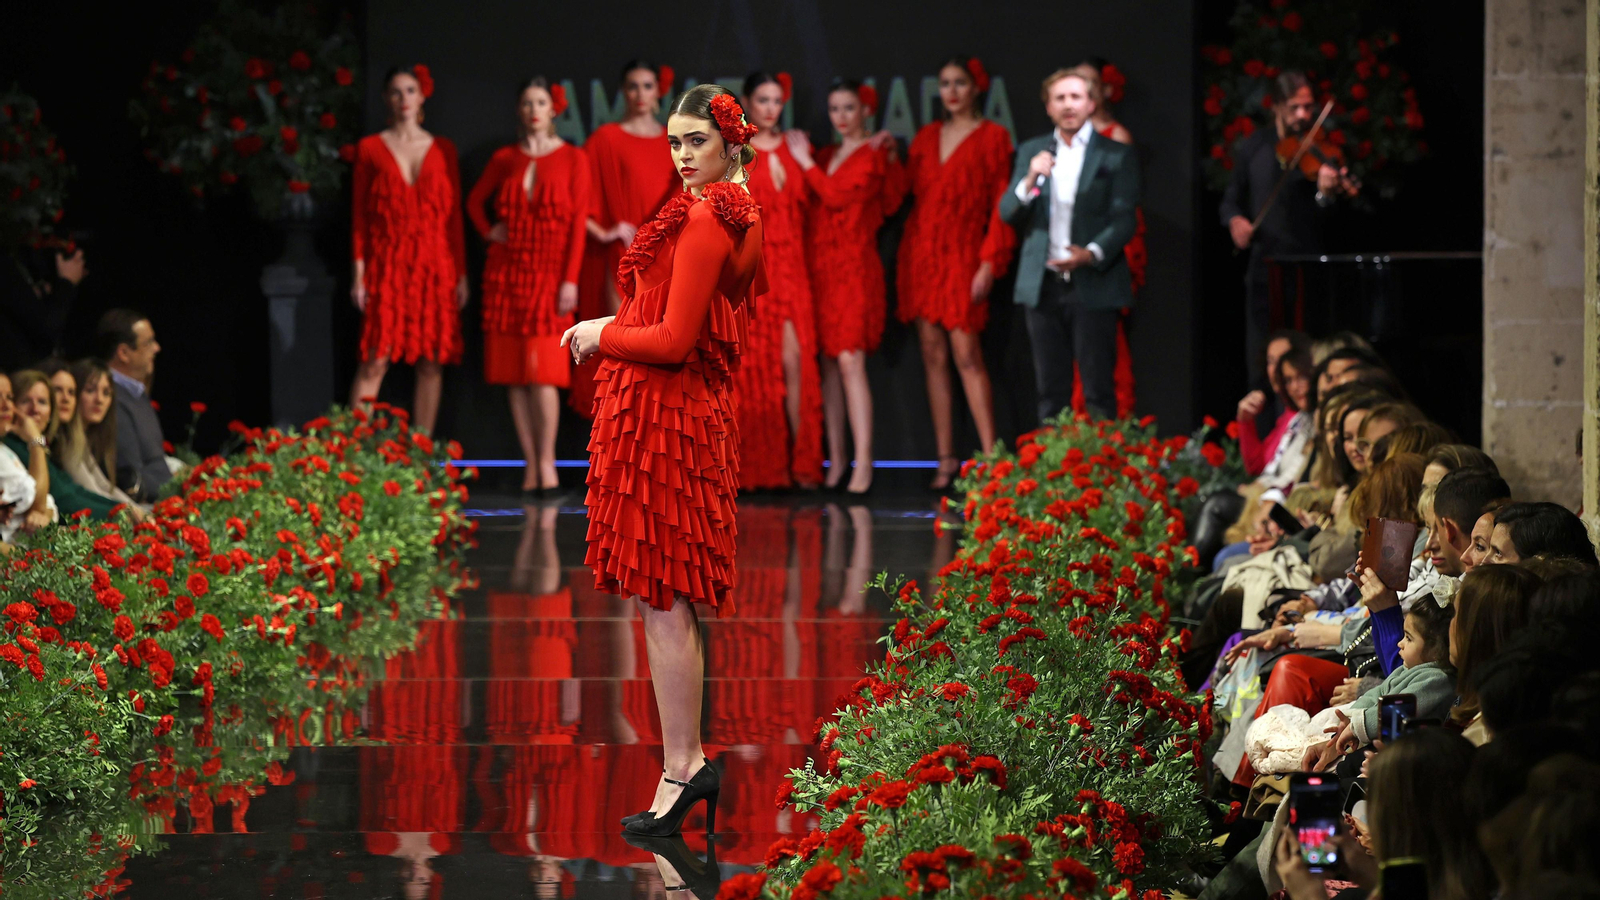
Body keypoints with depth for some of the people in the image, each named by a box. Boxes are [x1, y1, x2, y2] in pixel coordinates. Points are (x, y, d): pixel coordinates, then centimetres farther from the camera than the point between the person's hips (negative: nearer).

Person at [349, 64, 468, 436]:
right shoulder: (370, 148, 7)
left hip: (435, 266, 2)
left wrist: (461, 274, 5)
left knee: (431, 363, 0)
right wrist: (359, 272, -3)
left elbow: (455, 214, 10)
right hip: (387, 266, -2)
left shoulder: (443, 150, 11)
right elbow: (359, 214, 4)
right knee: (375, 361, -10)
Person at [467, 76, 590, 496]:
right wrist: (487, 231, 6)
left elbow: (578, 222, -4)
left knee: (543, 372, -12)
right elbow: (475, 200, 25)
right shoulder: (504, 159, 9)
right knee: (514, 374, 1)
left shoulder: (573, 159, 0)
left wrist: (570, 279, -10)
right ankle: (530, 465, 4)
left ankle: (546, 461, -5)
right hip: (507, 272, 3)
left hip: (549, 273, -3)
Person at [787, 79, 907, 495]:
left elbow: (837, 196, -13)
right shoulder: (825, 156, 17)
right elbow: (811, 204, 10)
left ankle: (863, 463, -15)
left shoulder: (874, 156, -3)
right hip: (819, 266, 6)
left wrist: (804, 162, -3)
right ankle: (836, 460, 8)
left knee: (849, 360, -14)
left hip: (853, 266, -6)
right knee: (827, 363, 5)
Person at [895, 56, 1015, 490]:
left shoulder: (991, 137, -1)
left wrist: (989, 263, -11)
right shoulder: (926, 137, 14)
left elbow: (1001, 205, -5)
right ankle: (945, 459, 6)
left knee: (966, 355, -12)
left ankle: (990, 455, -9)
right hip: (921, 254, 5)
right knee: (933, 356, 4)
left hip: (962, 255, -5)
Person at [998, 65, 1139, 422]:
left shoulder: (1117, 156, 3)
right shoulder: (1031, 152, 13)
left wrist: (1093, 253, -20)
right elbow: (1007, 213, 7)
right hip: (1042, 286, 3)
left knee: (1098, 392, -4)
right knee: (1051, 391, 5)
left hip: (1092, 285, -3)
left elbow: (1125, 219, -3)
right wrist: (1029, 181, -12)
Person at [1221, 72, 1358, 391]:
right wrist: (1234, 219, -4)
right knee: (1261, 366, 5)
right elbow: (1231, 198, 18)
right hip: (1264, 269, 3)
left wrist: (1327, 193, -33)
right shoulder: (1253, 149, 7)